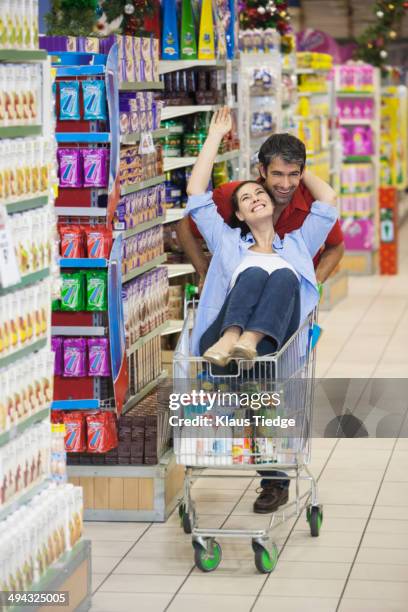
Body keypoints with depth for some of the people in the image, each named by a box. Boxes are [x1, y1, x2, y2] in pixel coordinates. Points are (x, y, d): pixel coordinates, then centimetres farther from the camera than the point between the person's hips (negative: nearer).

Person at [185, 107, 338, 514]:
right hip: (224, 327, 0)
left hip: (281, 338, 0)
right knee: (255, 274, -32)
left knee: (282, 275, -32)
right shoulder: (229, 242, 35)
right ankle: (229, 345, -60)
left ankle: (251, 343, -58)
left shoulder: (297, 242, 36)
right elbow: (196, 193, 30)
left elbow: (328, 201, 31)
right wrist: (216, 136, 35)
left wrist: (296, 170, 44)